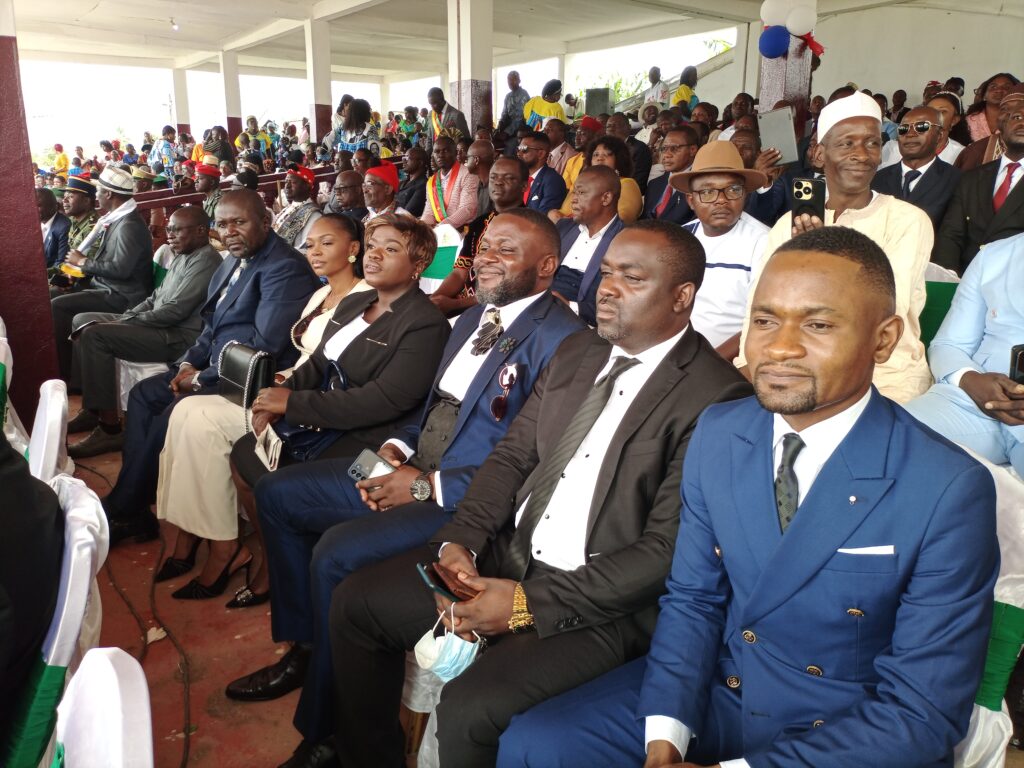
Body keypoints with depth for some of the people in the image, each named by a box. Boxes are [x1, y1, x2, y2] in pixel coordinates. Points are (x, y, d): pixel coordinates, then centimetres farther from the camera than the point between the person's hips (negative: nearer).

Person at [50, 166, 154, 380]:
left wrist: (83, 262, -14)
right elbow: (106, 259, 16)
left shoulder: (130, 225, -19)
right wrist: (81, 264, 0)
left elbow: (120, 268, -27)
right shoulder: (116, 219, 13)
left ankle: (65, 376, -10)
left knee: (57, 306, -20)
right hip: (106, 288, 10)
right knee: (50, 296, 6)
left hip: (121, 297, -10)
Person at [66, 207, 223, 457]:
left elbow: (175, 310, -22)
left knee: (95, 335, -23)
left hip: (180, 337, -11)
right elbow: (155, 299, 22)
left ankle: (110, 427, -18)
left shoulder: (205, 260, -15)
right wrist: (123, 317, 5)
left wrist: (126, 321, -14)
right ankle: (92, 408, 11)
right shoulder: (181, 257, 18)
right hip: (159, 326, 11)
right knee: (82, 321, 10)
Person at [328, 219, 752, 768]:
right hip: (509, 554, 7)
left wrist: (529, 603, -19)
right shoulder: (574, 353, 8)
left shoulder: (716, 398, -16)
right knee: (354, 603, 5)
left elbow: (666, 551, -18)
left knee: (469, 709, -27)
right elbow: (511, 455, 9)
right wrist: (460, 541, -8)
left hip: (604, 602, -7)